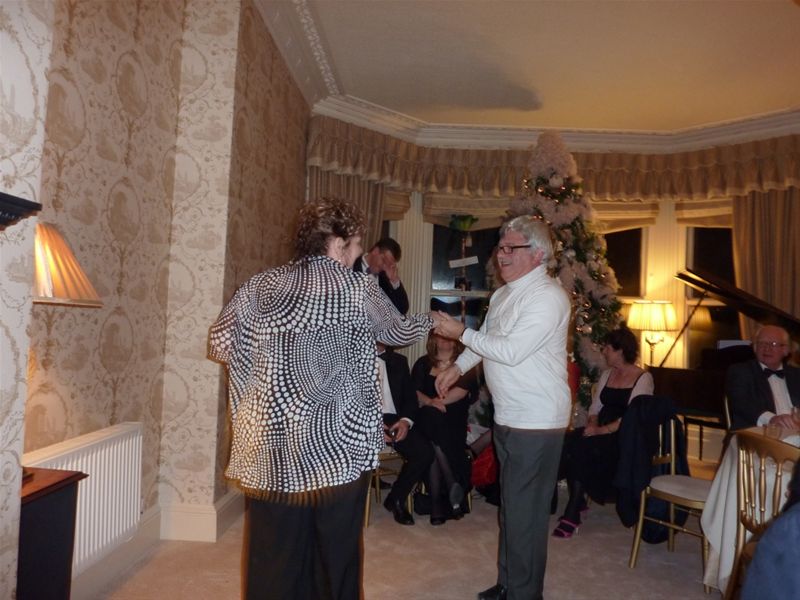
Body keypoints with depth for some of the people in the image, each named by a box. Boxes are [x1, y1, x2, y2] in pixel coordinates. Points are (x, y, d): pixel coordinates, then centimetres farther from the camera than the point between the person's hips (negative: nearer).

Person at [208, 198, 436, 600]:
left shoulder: (263, 285, 5)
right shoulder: (356, 288, -2)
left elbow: (220, 344, 5)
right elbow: (399, 332, 13)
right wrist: (432, 320, 33)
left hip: (271, 440, 3)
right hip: (336, 441, -3)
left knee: (275, 553, 13)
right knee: (335, 551, 14)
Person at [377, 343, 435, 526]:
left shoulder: (398, 361, 18)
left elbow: (410, 397, 14)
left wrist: (405, 420, -8)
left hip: (393, 420, 4)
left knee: (425, 451, -21)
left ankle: (396, 498, 2)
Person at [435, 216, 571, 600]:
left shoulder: (547, 297, -17)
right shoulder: (503, 294, 12)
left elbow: (510, 351, -23)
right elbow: (486, 339, 24)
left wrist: (461, 333, -15)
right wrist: (457, 368, 16)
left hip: (535, 423, -9)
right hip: (507, 417, 9)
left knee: (524, 512, 0)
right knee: (510, 506, 20)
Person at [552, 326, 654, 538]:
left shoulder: (643, 378, -4)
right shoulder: (606, 374, 17)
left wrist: (602, 430, -23)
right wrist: (592, 425, -7)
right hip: (600, 432, 6)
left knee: (579, 447, -31)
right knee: (566, 442, -24)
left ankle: (572, 514, -22)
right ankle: (578, 501, -11)